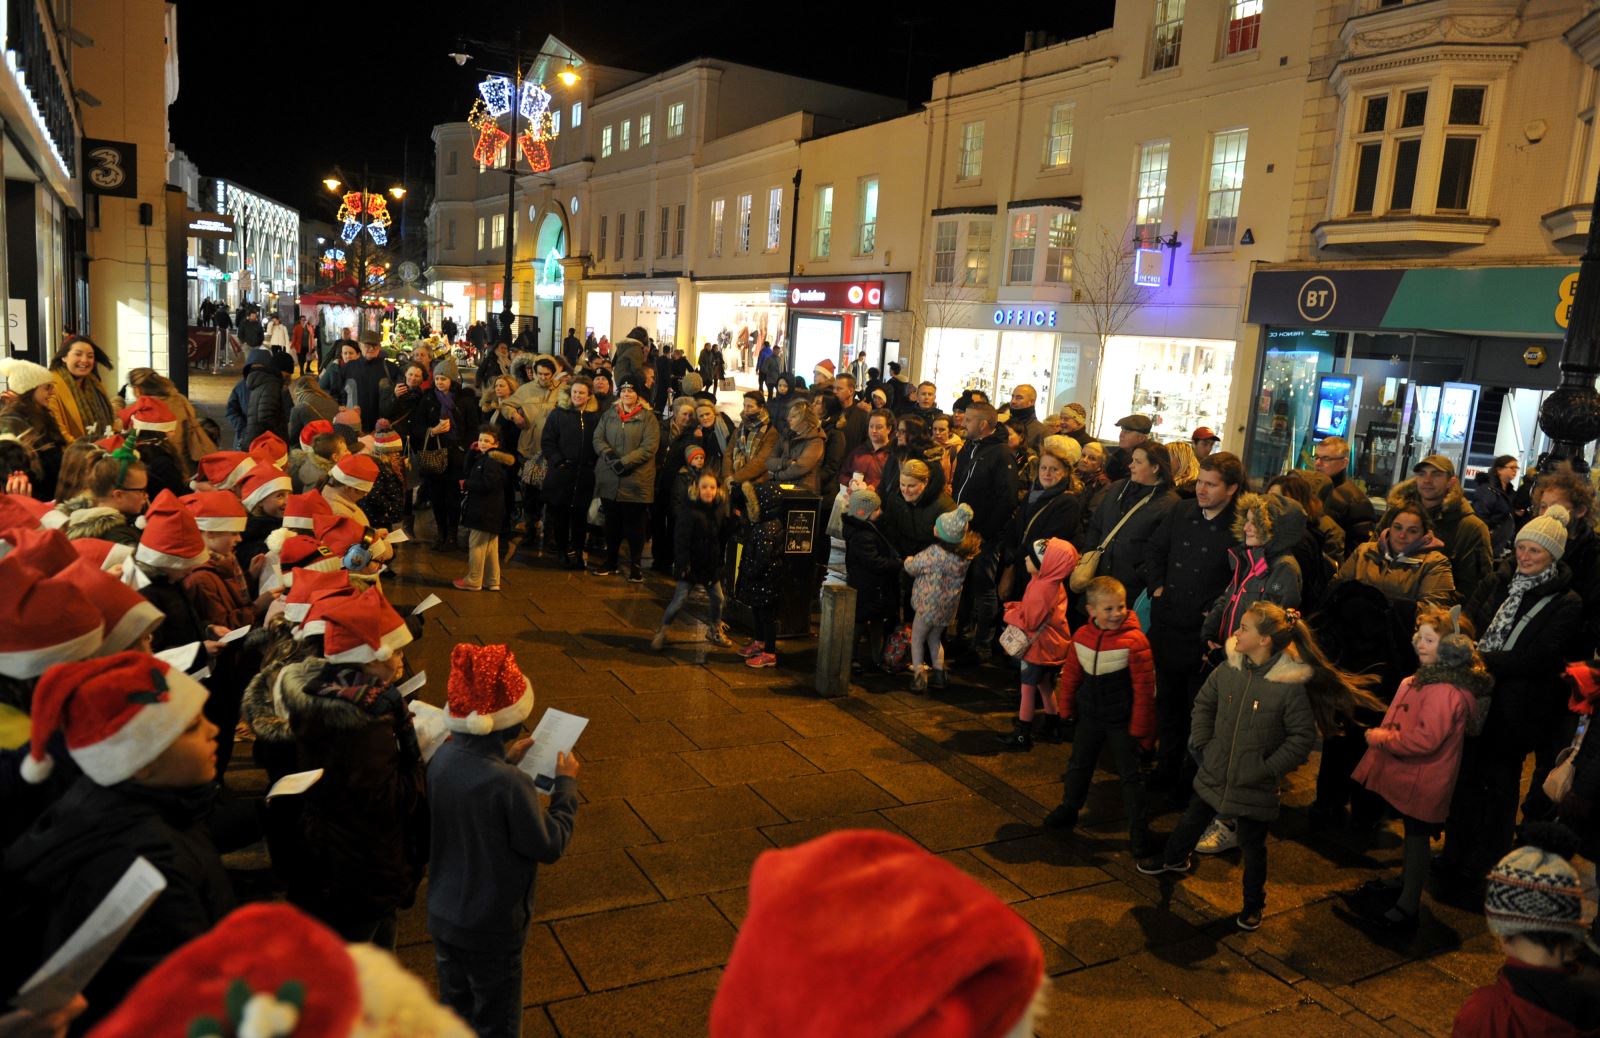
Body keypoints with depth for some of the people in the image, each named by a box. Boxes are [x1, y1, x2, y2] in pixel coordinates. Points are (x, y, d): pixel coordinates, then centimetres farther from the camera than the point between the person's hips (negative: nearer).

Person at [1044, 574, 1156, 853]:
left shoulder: (1135, 641, -20)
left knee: (1130, 775, 4)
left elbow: (1144, 689, -17)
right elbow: (1071, 674, 8)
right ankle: (1068, 810, 40)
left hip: (1122, 721, -5)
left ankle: (1137, 830, 17)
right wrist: (1066, 708, 13)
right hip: (1090, 715, 5)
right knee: (1078, 765, 20)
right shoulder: (1081, 636, -5)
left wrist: (1139, 728, -14)